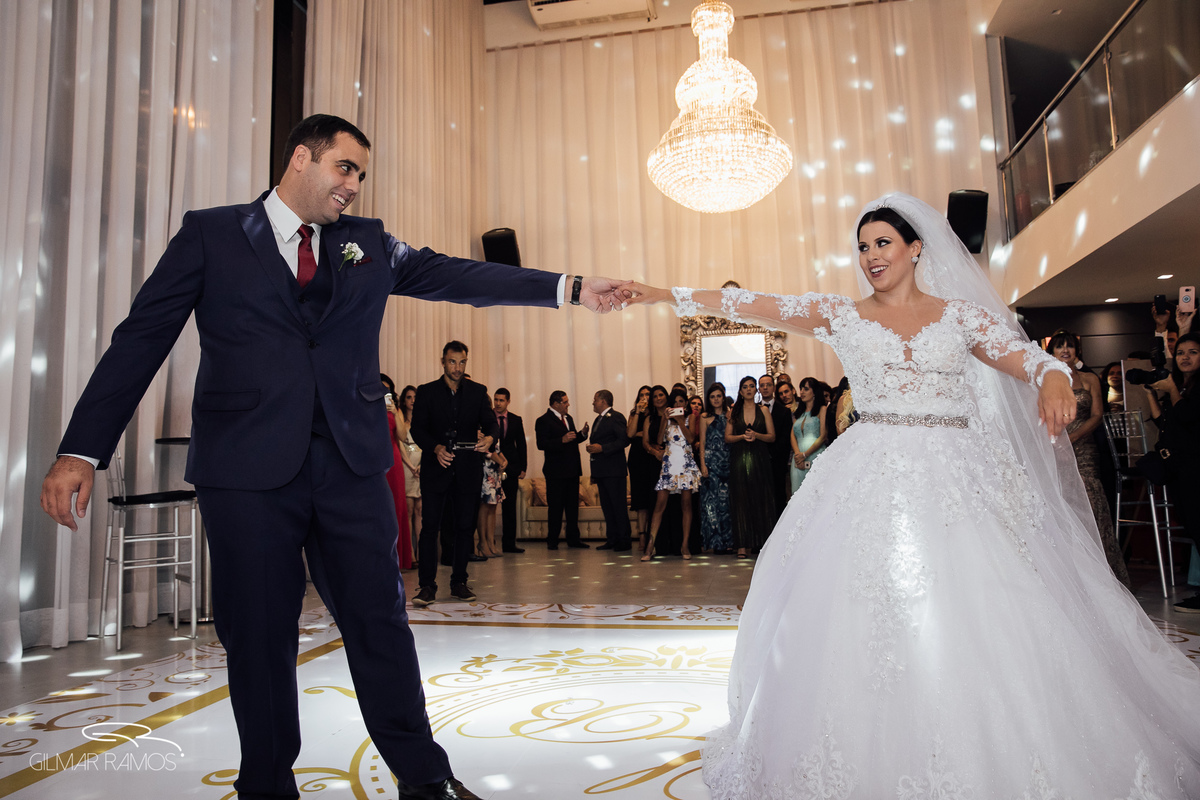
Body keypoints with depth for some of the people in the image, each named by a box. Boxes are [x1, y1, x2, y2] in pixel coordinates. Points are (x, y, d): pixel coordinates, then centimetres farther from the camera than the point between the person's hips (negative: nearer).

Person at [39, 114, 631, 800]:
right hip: (247, 468, -2)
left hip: (352, 462, 2)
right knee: (259, 637, 7)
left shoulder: (370, 243, 14)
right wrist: (83, 450, -4)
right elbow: (141, 340, 4)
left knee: (381, 620, 7)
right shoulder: (210, 233, 7)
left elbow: (456, 276, 6)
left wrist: (570, 288, -3)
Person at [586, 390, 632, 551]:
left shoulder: (616, 417, -8)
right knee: (606, 506, 11)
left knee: (619, 505, -5)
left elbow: (624, 440, -17)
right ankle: (612, 539, 18)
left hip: (613, 471, -9)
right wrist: (591, 448, 9)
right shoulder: (599, 419, 21)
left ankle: (624, 541, 0)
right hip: (601, 470, 9)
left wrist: (601, 448, -19)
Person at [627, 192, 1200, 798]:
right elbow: (754, 307, 2)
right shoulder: (842, 316, 9)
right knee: (867, 623, -3)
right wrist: (665, 295, -4)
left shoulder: (960, 313, 10)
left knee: (976, 626, -3)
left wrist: (1054, 381, -22)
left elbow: (1030, 358, 3)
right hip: (872, 481, 0)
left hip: (956, 481, 1)